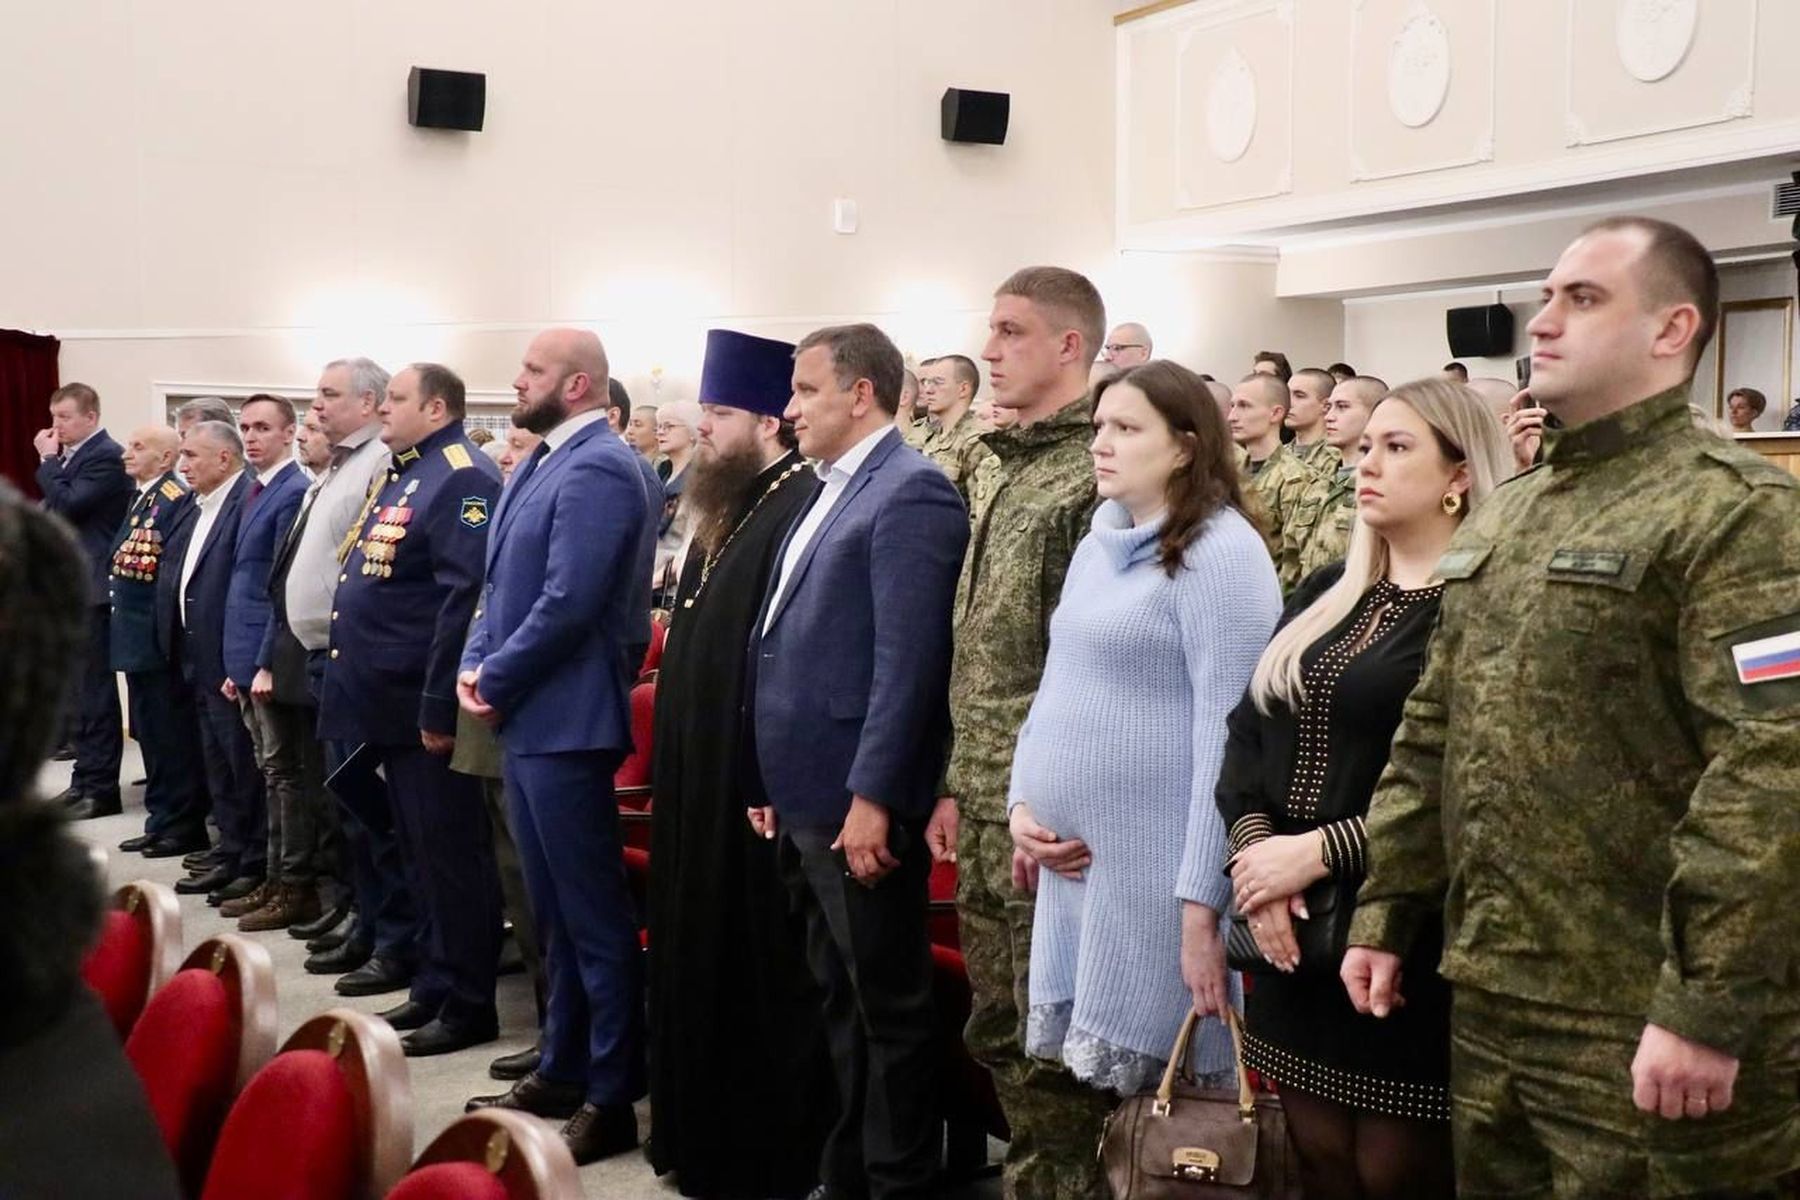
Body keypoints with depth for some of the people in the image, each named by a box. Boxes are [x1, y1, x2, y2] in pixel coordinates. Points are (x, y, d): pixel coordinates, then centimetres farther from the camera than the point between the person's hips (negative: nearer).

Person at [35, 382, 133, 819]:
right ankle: (86, 779, 22)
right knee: (81, 689, 14)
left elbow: (66, 505, -21)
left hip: (90, 589, -10)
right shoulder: (71, 456, 15)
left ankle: (100, 787, 1)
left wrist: (48, 461, -12)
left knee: (94, 690, -4)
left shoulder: (106, 457, -12)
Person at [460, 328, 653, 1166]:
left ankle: (611, 1099, 8)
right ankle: (563, 1071, 30)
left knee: (593, 915, -2)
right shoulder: (545, 463, 14)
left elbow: (568, 602, -23)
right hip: (528, 716, 10)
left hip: (566, 719, -10)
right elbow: (503, 583, 17)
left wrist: (496, 680, -12)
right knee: (555, 910, 18)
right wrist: (477, 665, 2)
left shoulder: (597, 468, -17)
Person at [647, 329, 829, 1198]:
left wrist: (777, 785, -24)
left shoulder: (802, 507, -17)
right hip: (700, 781, 10)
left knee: (758, 978, 2)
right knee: (702, 964, 17)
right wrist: (670, 773, 19)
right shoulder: (728, 510, 14)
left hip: (753, 785, -10)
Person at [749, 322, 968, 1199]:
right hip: (807, 797, 10)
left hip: (859, 802, -10)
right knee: (839, 1001, 19)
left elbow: (907, 658, -21)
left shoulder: (910, 492, -14)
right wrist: (778, 781, 18)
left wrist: (872, 796, -22)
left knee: (888, 1008, 4)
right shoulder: (830, 491, 15)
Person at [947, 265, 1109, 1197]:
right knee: (998, 1038, 17)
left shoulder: (1101, 477, -13)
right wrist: (961, 783, 15)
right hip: (986, 813, 9)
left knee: (1053, 1057, 2)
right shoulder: (1000, 471, 14)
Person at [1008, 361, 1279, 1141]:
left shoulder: (1219, 552, -13)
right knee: (1080, 1091, 15)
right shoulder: (1097, 546, 12)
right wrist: (1022, 804, 4)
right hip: (1071, 858, 8)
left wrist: (1202, 901, -20)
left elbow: (1226, 734, -17)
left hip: (1157, 869, -7)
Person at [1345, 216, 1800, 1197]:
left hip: (1634, 1023, -7)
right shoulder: (1499, 518, 14)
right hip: (1487, 995, 7)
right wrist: (1385, 911, 12)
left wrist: (1708, 1006, -23)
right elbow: (1429, 736, 16)